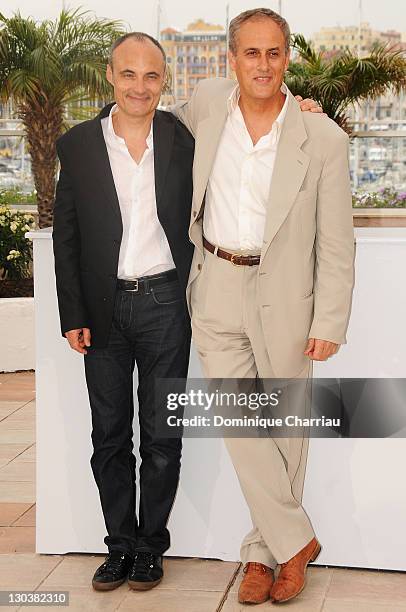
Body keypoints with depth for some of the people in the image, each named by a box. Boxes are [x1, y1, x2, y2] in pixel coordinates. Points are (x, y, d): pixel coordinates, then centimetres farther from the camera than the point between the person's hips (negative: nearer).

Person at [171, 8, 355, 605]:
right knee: (239, 422, 1)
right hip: (217, 291, 2)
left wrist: (329, 323, -9)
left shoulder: (322, 137, -12)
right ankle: (296, 540, 15)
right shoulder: (208, 101, -3)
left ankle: (264, 550, 25)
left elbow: (336, 242, -8)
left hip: (283, 293, -2)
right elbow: (173, 124, 25)